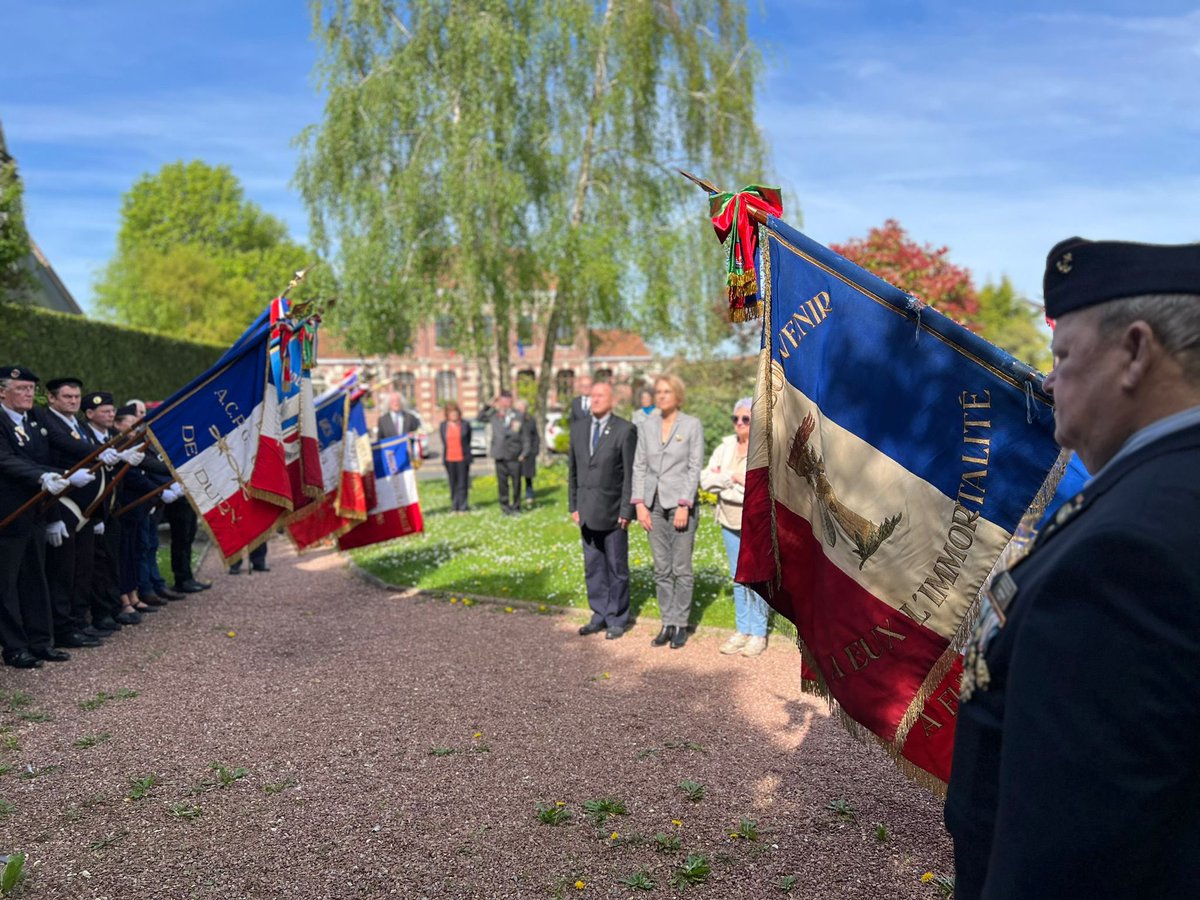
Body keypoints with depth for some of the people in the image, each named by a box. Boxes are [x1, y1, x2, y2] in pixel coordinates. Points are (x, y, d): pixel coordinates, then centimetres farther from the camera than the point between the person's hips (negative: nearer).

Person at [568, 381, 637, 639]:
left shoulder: (625, 430, -8)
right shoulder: (578, 428, 8)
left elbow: (630, 474, -8)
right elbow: (573, 470, 12)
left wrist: (626, 511, -11)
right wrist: (573, 506, 8)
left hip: (612, 512, -5)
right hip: (587, 511, 5)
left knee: (616, 568, 6)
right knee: (593, 567, 12)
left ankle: (617, 620, 17)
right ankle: (600, 616, 24)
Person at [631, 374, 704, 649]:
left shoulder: (692, 425, -4)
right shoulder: (647, 426, 8)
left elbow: (695, 468, -7)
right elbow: (639, 466, 8)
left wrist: (684, 505, -14)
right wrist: (640, 503, -1)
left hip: (681, 503, -4)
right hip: (654, 504, 4)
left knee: (681, 569, 2)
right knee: (661, 569, 9)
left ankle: (680, 625, 13)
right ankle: (667, 623, 18)